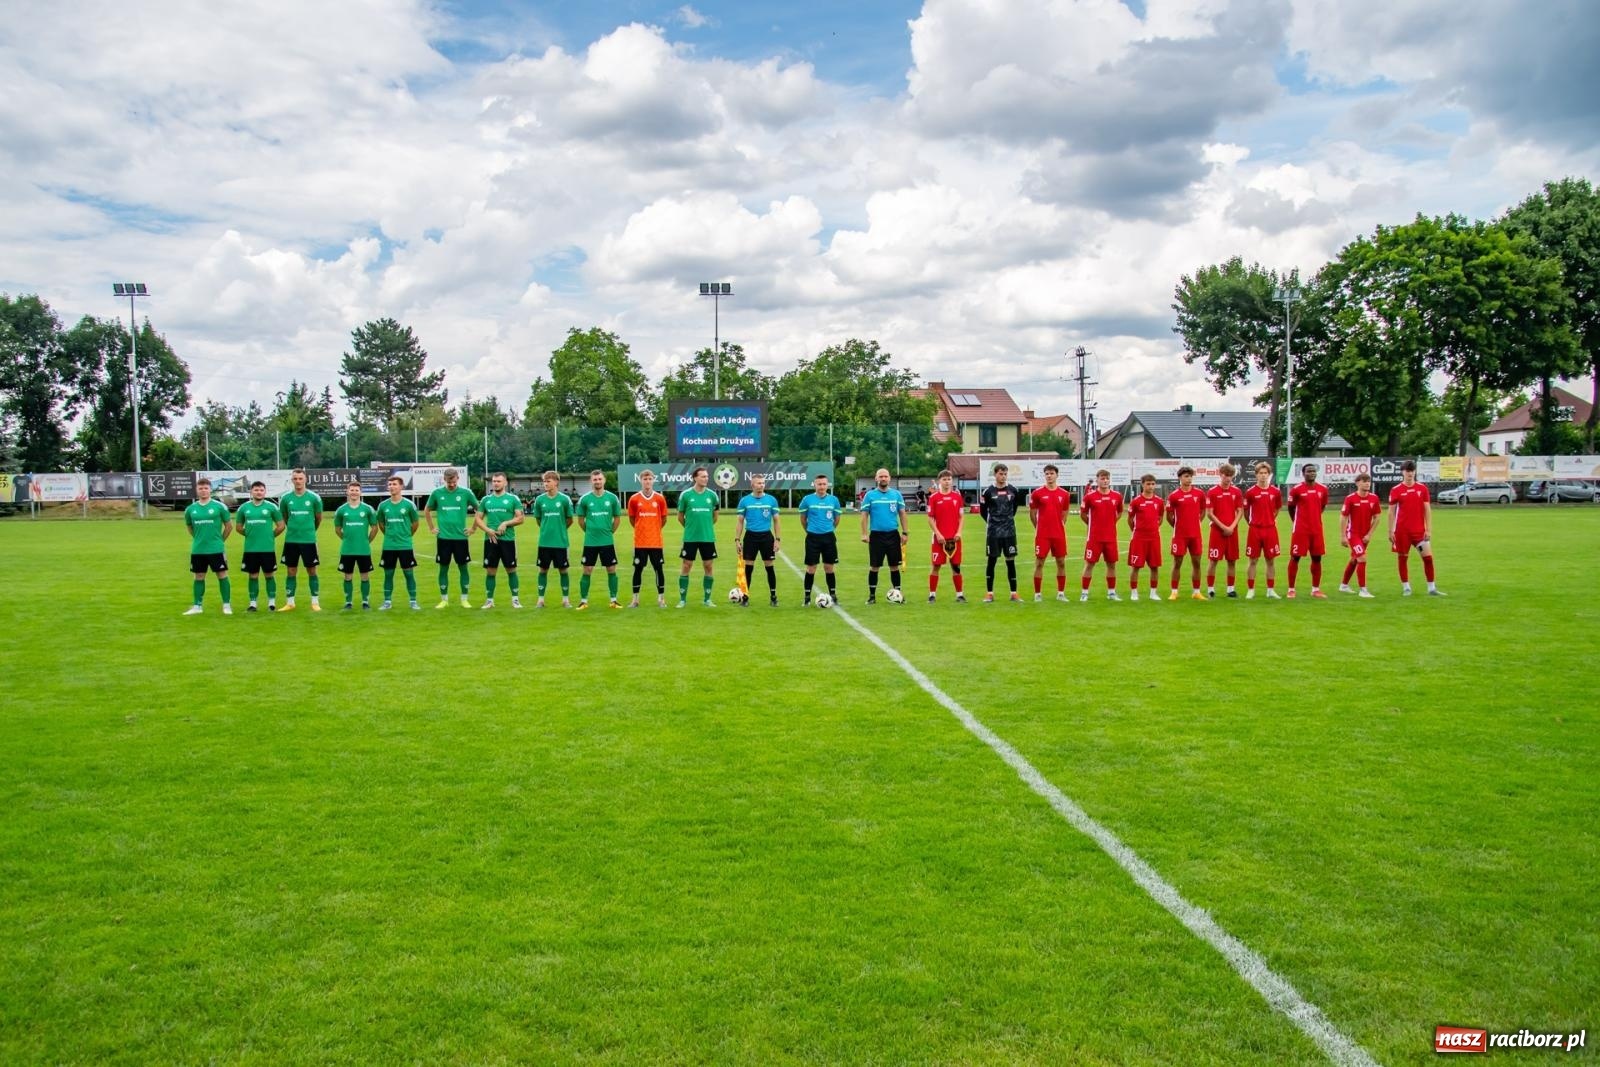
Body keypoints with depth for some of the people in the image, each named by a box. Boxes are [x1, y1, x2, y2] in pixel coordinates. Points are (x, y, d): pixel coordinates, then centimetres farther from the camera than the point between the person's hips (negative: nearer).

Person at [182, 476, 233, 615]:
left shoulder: (219, 506, -4)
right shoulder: (190, 509, 5)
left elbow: (229, 526, 3)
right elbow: (190, 527, 20)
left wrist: (219, 540, 6)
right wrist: (200, 539, 14)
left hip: (216, 549, -3)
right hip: (197, 550, 3)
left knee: (222, 575, -2)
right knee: (199, 577, 10)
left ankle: (227, 605, 5)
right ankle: (197, 606, 18)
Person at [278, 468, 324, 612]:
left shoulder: (314, 498, -4)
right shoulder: (285, 498, 1)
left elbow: (319, 518, 8)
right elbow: (284, 518, 13)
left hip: (309, 540, -2)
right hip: (290, 540, 2)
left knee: (312, 571, 3)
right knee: (291, 572, 7)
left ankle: (315, 602, 10)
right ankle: (290, 602, 14)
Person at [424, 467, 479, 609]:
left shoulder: (466, 492, -3)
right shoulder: (437, 493, 0)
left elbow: (478, 509, 8)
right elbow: (427, 510, 15)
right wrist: (431, 528, 10)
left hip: (460, 537, 0)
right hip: (443, 537, 1)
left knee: (463, 567, 3)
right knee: (443, 568, 5)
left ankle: (465, 599, 13)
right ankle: (444, 599, 15)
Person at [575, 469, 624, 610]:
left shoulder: (612, 498, 0)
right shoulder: (584, 499, -2)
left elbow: (617, 518, 9)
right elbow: (580, 520, 8)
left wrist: (609, 532, 6)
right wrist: (590, 531, 6)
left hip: (607, 541, 1)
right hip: (590, 542, -1)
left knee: (611, 570, 4)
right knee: (587, 571, 1)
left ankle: (614, 599, 14)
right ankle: (583, 601, 10)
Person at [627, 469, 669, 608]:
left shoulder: (660, 498, 0)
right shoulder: (634, 499, -1)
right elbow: (631, 519, 10)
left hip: (656, 541, 0)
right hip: (639, 542, 0)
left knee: (659, 569, 3)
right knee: (638, 569, 5)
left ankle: (661, 599, 12)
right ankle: (635, 599, 14)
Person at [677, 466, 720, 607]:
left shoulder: (712, 495, 2)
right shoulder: (685, 494, -4)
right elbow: (680, 517, 6)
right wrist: (690, 527, 11)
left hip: (708, 537, 2)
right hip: (690, 537, -2)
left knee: (708, 566, 5)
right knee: (686, 566, 1)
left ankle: (707, 599, 15)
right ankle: (682, 599, 10)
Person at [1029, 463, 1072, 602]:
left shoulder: (1064, 494, 4)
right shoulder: (1037, 493, -3)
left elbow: (1064, 514, 15)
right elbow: (1032, 513, 5)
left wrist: (1059, 527, 10)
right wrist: (1039, 528, 8)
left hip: (1059, 534, 3)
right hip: (1042, 534, -3)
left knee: (1061, 563, 6)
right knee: (1039, 563, -1)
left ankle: (1061, 593, 15)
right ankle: (1037, 594, 5)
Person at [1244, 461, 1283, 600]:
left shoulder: (1275, 491, 3)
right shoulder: (1250, 492, -4)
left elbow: (1277, 508, 18)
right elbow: (1245, 510, 5)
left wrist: (1270, 520, 12)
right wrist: (1253, 522, 5)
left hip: (1271, 529, 2)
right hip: (1255, 530, -2)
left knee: (1271, 561, 6)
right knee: (1253, 561, 1)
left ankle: (1270, 590, 13)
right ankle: (1250, 591, 7)